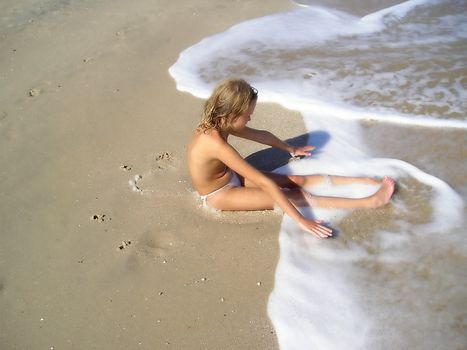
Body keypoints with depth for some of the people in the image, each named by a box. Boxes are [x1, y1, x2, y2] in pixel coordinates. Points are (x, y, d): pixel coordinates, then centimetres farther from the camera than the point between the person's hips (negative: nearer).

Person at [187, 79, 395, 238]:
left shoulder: (217, 124, -8)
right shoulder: (216, 144, -35)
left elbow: (261, 135, 9)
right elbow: (265, 182, -37)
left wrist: (291, 150, 24)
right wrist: (300, 220, -35)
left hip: (229, 177, 8)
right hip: (218, 196, -8)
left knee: (297, 180, -1)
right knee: (296, 196, -14)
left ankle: (368, 181, 2)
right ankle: (370, 202, -12)